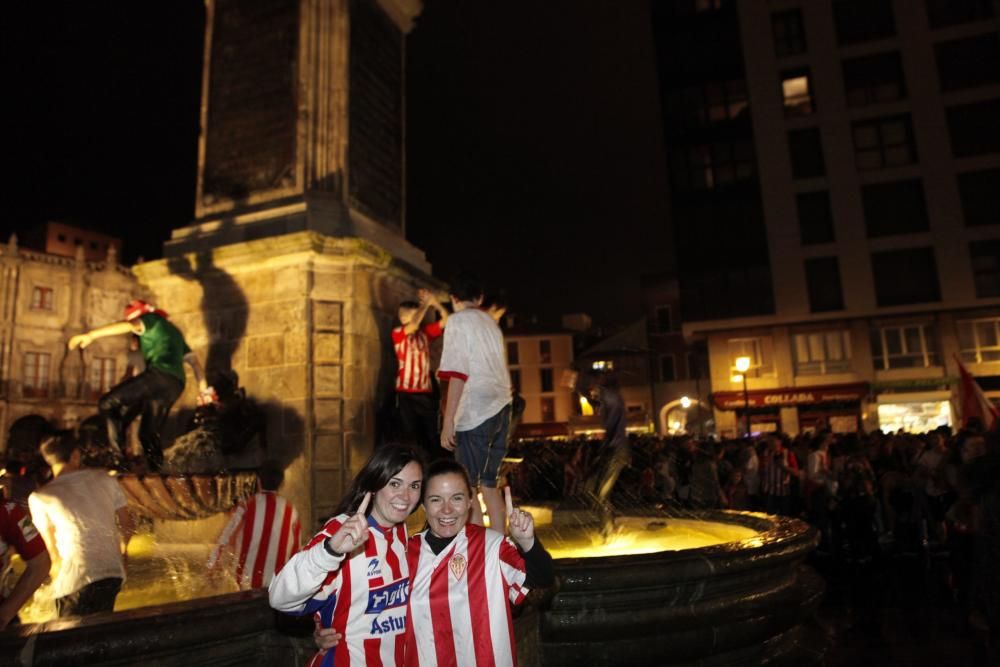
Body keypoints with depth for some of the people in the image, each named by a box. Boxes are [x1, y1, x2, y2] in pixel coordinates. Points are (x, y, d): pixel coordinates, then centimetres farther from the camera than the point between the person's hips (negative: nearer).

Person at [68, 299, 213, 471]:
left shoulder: (151, 320, 12)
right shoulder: (174, 331, 35)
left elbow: (126, 326, -10)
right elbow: (194, 360, 32)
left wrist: (90, 335, -16)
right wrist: (203, 388, 32)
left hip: (158, 375, -8)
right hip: (175, 385, 8)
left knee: (108, 404, -7)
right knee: (149, 433, 15)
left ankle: (119, 458, -19)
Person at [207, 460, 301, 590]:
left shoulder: (247, 506, -9)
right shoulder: (290, 511, -3)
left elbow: (225, 538, -5)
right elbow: (295, 548, 4)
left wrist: (211, 564, 8)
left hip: (248, 579, -1)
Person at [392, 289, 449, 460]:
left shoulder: (425, 332, 9)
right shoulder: (397, 334, -4)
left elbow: (446, 320, 2)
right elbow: (412, 326, -23)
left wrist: (435, 302, -11)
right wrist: (426, 304, -15)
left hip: (426, 393, 4)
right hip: (406, 394, -4)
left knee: (434, 436, 4)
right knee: (412, 437, 2)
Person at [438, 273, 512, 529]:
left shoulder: (458, 321, -2)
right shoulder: (491, 322, 18)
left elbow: (458, 374, -12)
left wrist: (448, 420, -13)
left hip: (476, 412, -7)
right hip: (501, 409, 7)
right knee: (489, 485, 15)